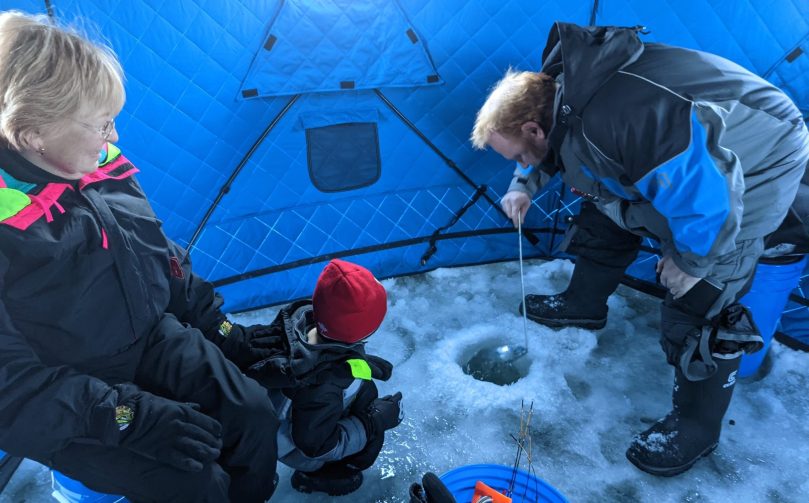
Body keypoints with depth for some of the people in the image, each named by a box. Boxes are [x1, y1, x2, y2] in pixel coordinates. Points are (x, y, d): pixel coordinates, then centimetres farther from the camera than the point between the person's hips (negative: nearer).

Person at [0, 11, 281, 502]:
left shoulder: (103, 168, -4)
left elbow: (162, 257, 9)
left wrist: (215, 325, 11)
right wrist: (129, 415, -26)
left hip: (155, 342, 6)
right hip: (69, 413, -5)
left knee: (254, 413, -6)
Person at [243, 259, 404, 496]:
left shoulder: (305, 315, -25)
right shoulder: (323, 389, -45)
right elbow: (316, 447, -29)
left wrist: (366, 363, -3)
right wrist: (376, 420, -24)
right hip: (298, 450, -7)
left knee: (364, 390, 8)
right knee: (372, 427, -3)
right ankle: (317, 475, 15)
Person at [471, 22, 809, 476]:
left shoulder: (607, 121, -40)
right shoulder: (563, 88, -9)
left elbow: (709, 196, -36)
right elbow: (548, 147, 15)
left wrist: (689, 261, -21)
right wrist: (524, 185, 3)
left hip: (751, 171, -9)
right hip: (687, 155, 9)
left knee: (698, 307, -9)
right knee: (610, 211, 16)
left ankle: (696, 426, 11)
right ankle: (585, 304, 38)